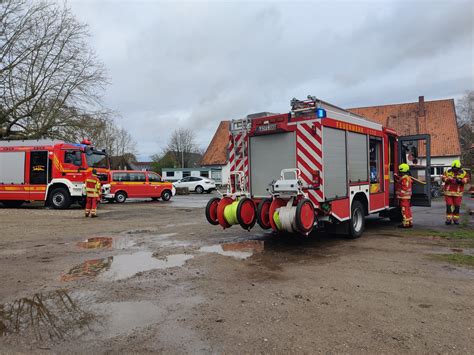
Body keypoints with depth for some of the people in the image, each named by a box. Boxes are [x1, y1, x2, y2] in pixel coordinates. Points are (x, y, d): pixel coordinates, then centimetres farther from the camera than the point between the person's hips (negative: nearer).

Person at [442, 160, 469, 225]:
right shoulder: (448, 171, 1)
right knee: (448, 206, -2)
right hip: (448, 192, 0)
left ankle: (455, 219, 16)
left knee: (457, 206, 5)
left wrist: (461, 181, -24)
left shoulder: (463, 173, 1)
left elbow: (466, 180, -5)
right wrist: (448, 179, -26)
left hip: (458, 193, 1)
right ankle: (449, 219, 3)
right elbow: (443, 178, -7)